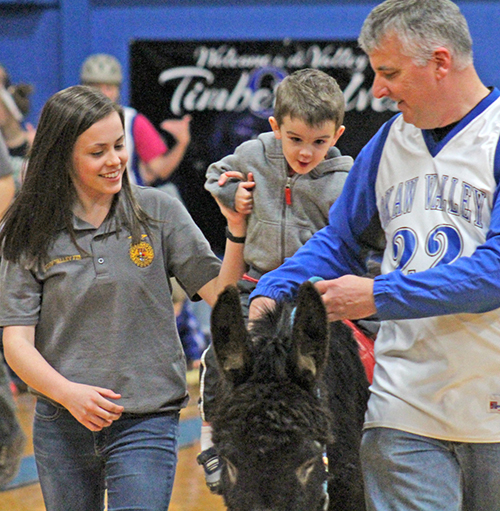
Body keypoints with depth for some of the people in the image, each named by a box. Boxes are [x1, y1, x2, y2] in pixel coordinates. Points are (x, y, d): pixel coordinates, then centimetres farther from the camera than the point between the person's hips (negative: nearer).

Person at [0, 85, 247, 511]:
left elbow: (220, 296, -3)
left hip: (148, 420, -1)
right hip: (61, 426, 1)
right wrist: (69, 393, -20)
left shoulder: (158, 212, 0)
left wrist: (237, 234, -19)